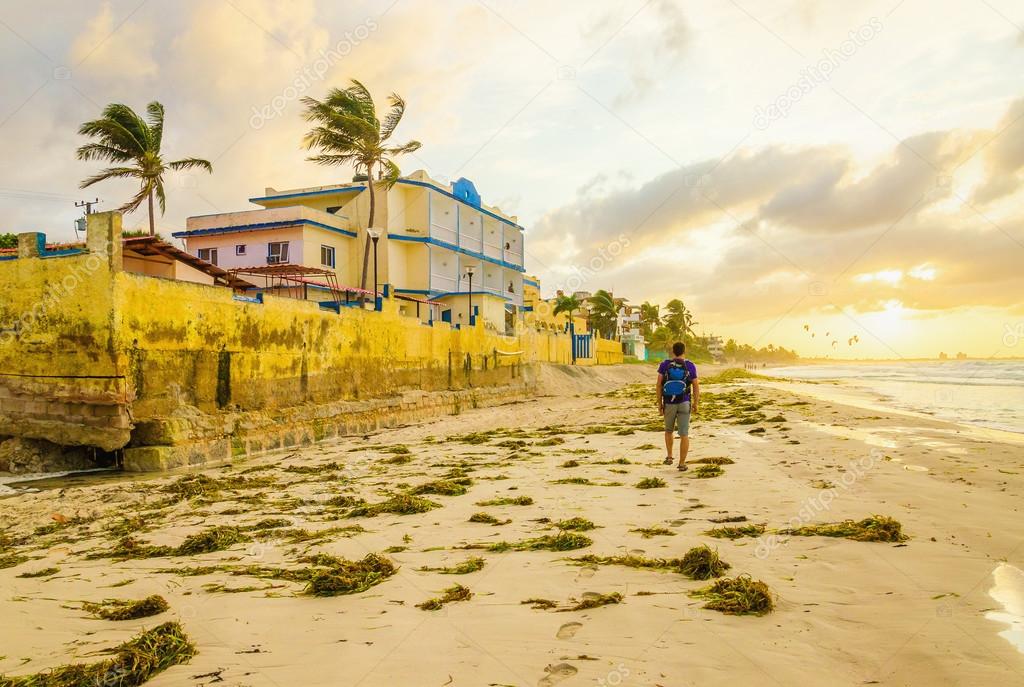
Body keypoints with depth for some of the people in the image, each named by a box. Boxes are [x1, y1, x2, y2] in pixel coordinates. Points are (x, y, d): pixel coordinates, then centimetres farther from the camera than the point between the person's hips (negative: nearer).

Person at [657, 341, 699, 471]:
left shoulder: (664, 364, -6)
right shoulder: (690, 366, -7)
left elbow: (659, 384, -8)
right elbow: (696, 386, -2)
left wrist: (659, 403, 0)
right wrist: (695, 404, 11)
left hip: (669, 403, 1)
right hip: (684, 403, -1)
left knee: (668, 430, 24)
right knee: (684, 434, 5)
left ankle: (669, 457, 15)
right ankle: (682, 464, 3)